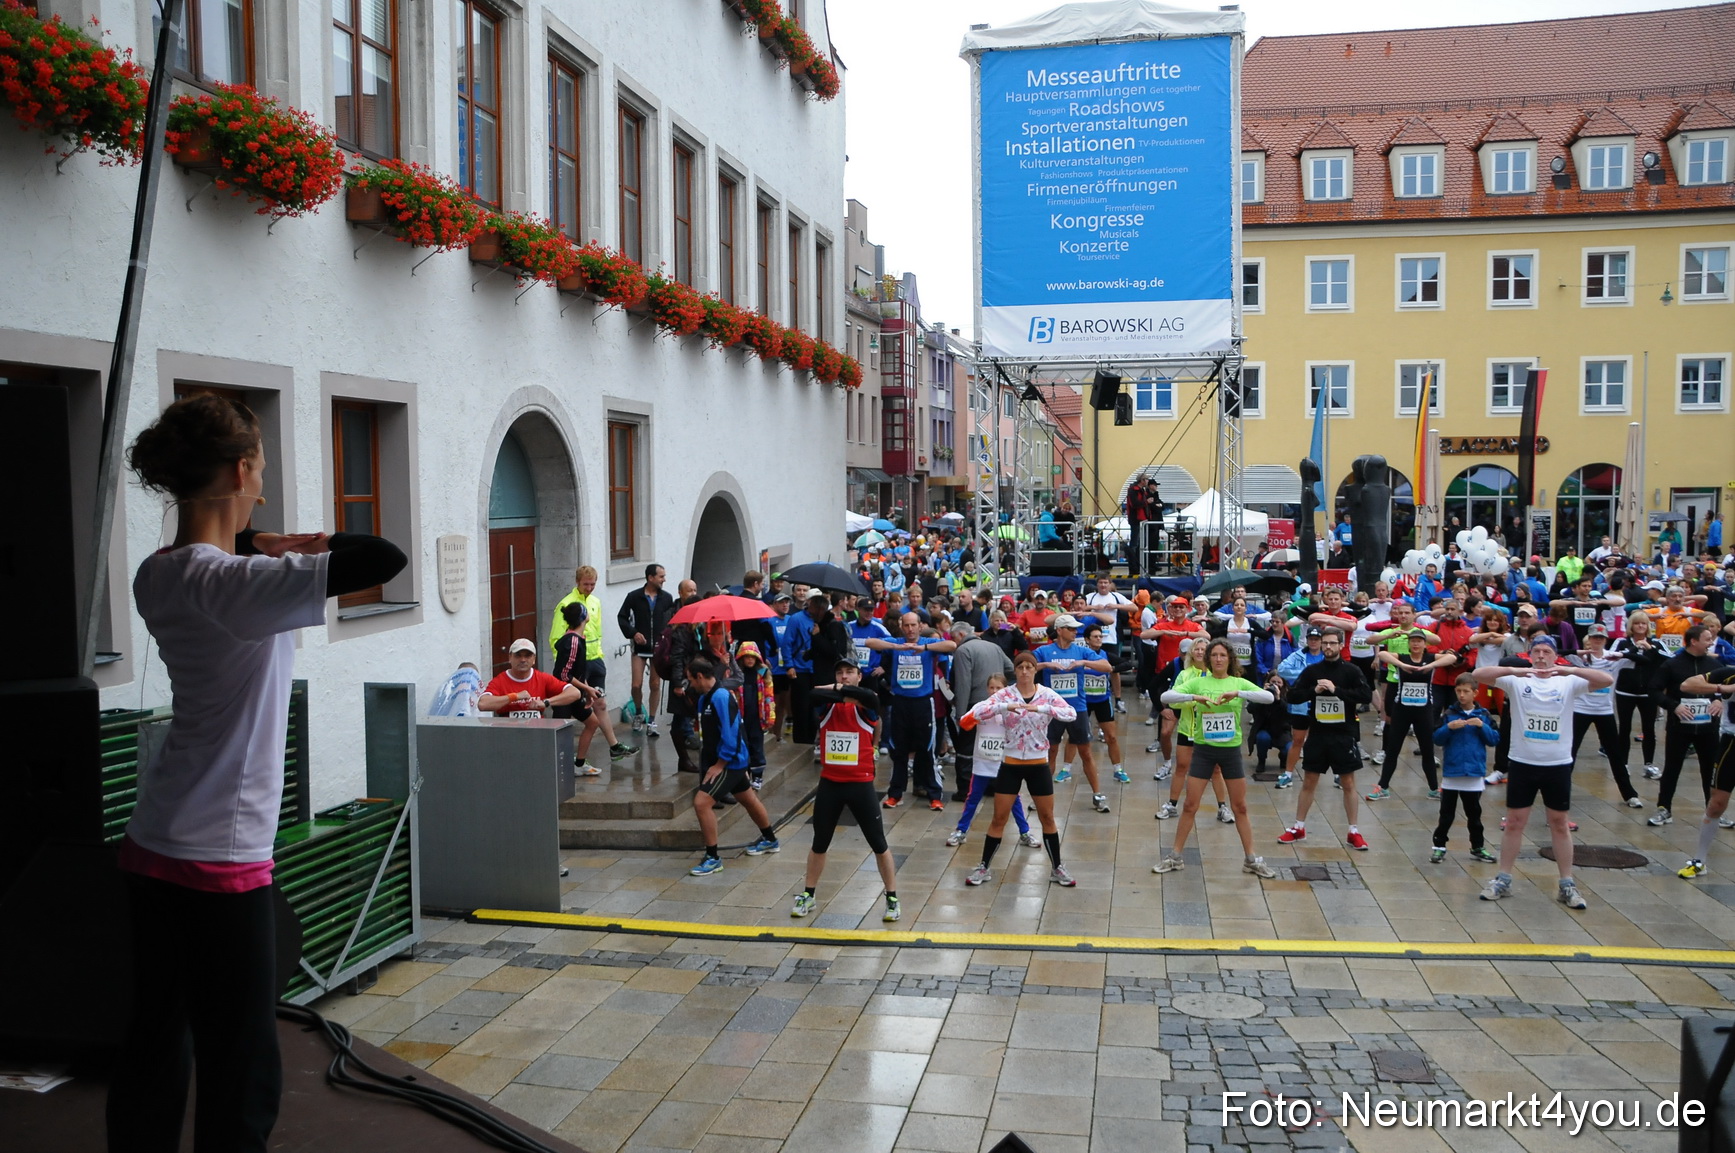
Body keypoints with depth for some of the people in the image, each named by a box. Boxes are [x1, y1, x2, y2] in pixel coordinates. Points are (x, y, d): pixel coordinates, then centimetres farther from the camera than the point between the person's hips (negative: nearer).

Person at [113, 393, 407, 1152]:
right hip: (220, 862, -8)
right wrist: (285, 545, -12)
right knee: (242, 1074, 2)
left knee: (153, 1048, 18)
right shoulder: (237, 585, -21)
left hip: (152, 850, 9)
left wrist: (260, 546, 10)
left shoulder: (158, 578, 4)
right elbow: (384, 558, -27)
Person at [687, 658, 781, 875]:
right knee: (749, 800, 25)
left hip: (729, 763, -10)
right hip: (717, 761, 10)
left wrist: (719, 765, -21)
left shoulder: (721, 697, -24)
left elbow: (730, 735, -26)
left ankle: (713, 858, -6)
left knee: (701, 802, -16)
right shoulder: (705, 698, 4)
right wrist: (706, 760, 7)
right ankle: (770, 840, 45)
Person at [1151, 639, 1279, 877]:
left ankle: (1252, 860, 19)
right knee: (1190, 806, 3)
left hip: (1231, 750, 1)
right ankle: (1175, 856, 14)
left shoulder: (1240, 683, 1)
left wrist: (1237, 693, -27)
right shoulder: (1198, 683, 0)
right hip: (1204, 748, 0)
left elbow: (1269, 697, -15)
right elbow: (1165, 697, -11)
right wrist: (1193, 697, -26)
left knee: (1240, 807, 8)